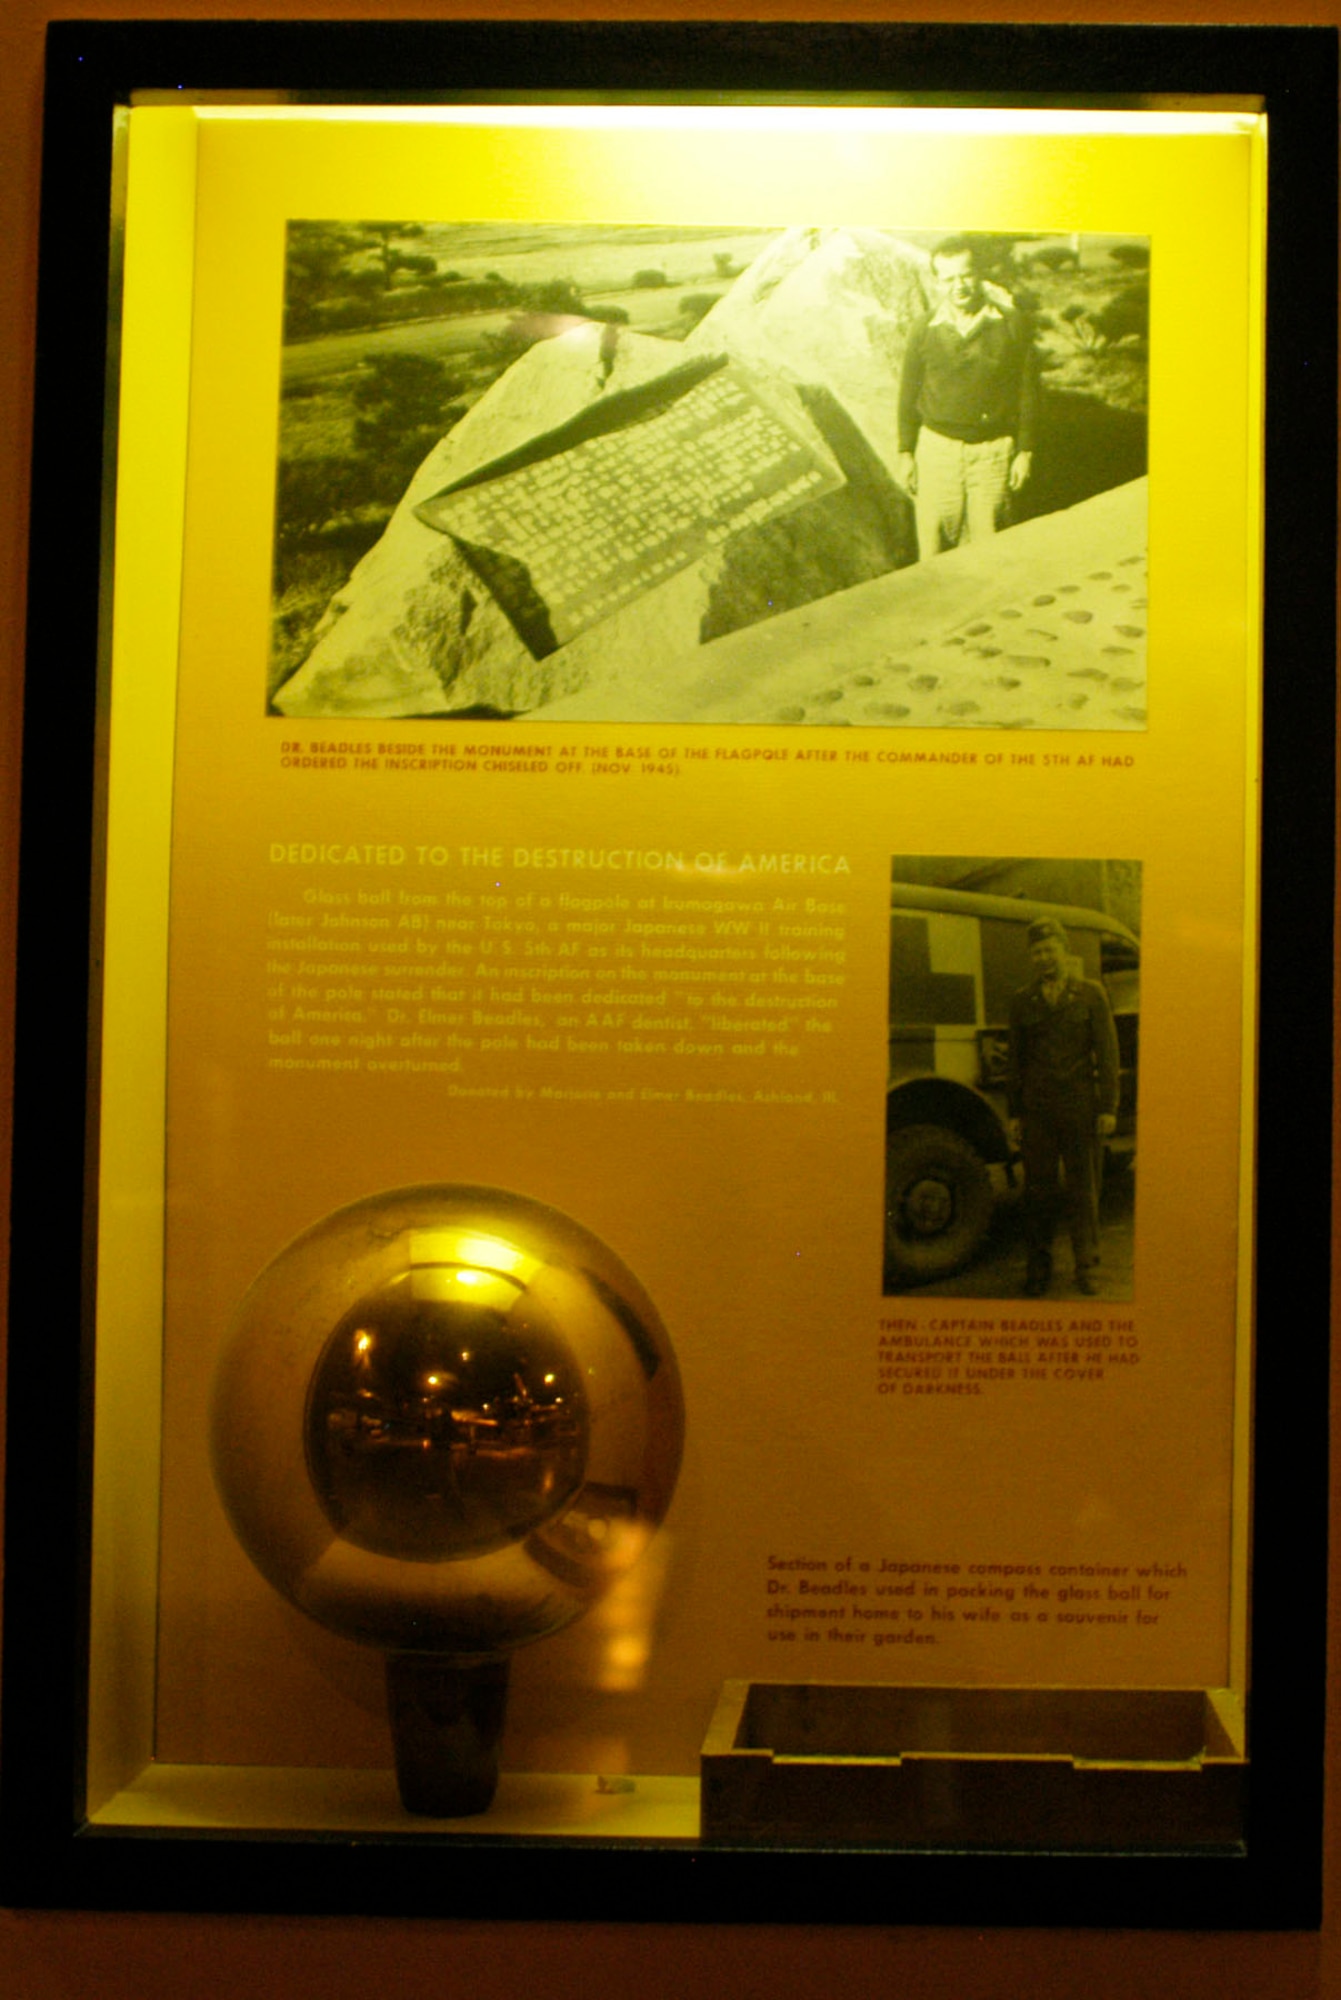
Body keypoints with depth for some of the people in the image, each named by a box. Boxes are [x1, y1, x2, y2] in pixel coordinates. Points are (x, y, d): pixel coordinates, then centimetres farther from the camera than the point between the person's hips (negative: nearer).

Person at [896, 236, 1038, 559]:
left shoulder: (1010, 324, -3)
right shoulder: (923, 330, 0)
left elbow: (1027, 388, 3)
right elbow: (909, 395, 8)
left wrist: (1025, 450, 2)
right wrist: (905, 453, 7)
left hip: (993, 450, -1)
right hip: (937, 447, 1)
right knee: (934, 544, 2)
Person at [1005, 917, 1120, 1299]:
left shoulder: (1091, 993, 3)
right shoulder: (1022, 1001, 9)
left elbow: (1107, 1053, 0)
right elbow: (1016, 1061, 11)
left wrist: (1108, 1108, -6)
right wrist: (1014, 1115, 7)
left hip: (1080, 1109, -1)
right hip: (1037, 1111, 2)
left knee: (1083, 1189, 4)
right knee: (1039, 1190, 4)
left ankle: (1085, 1266, 15)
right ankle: (1038, 1269, 12)